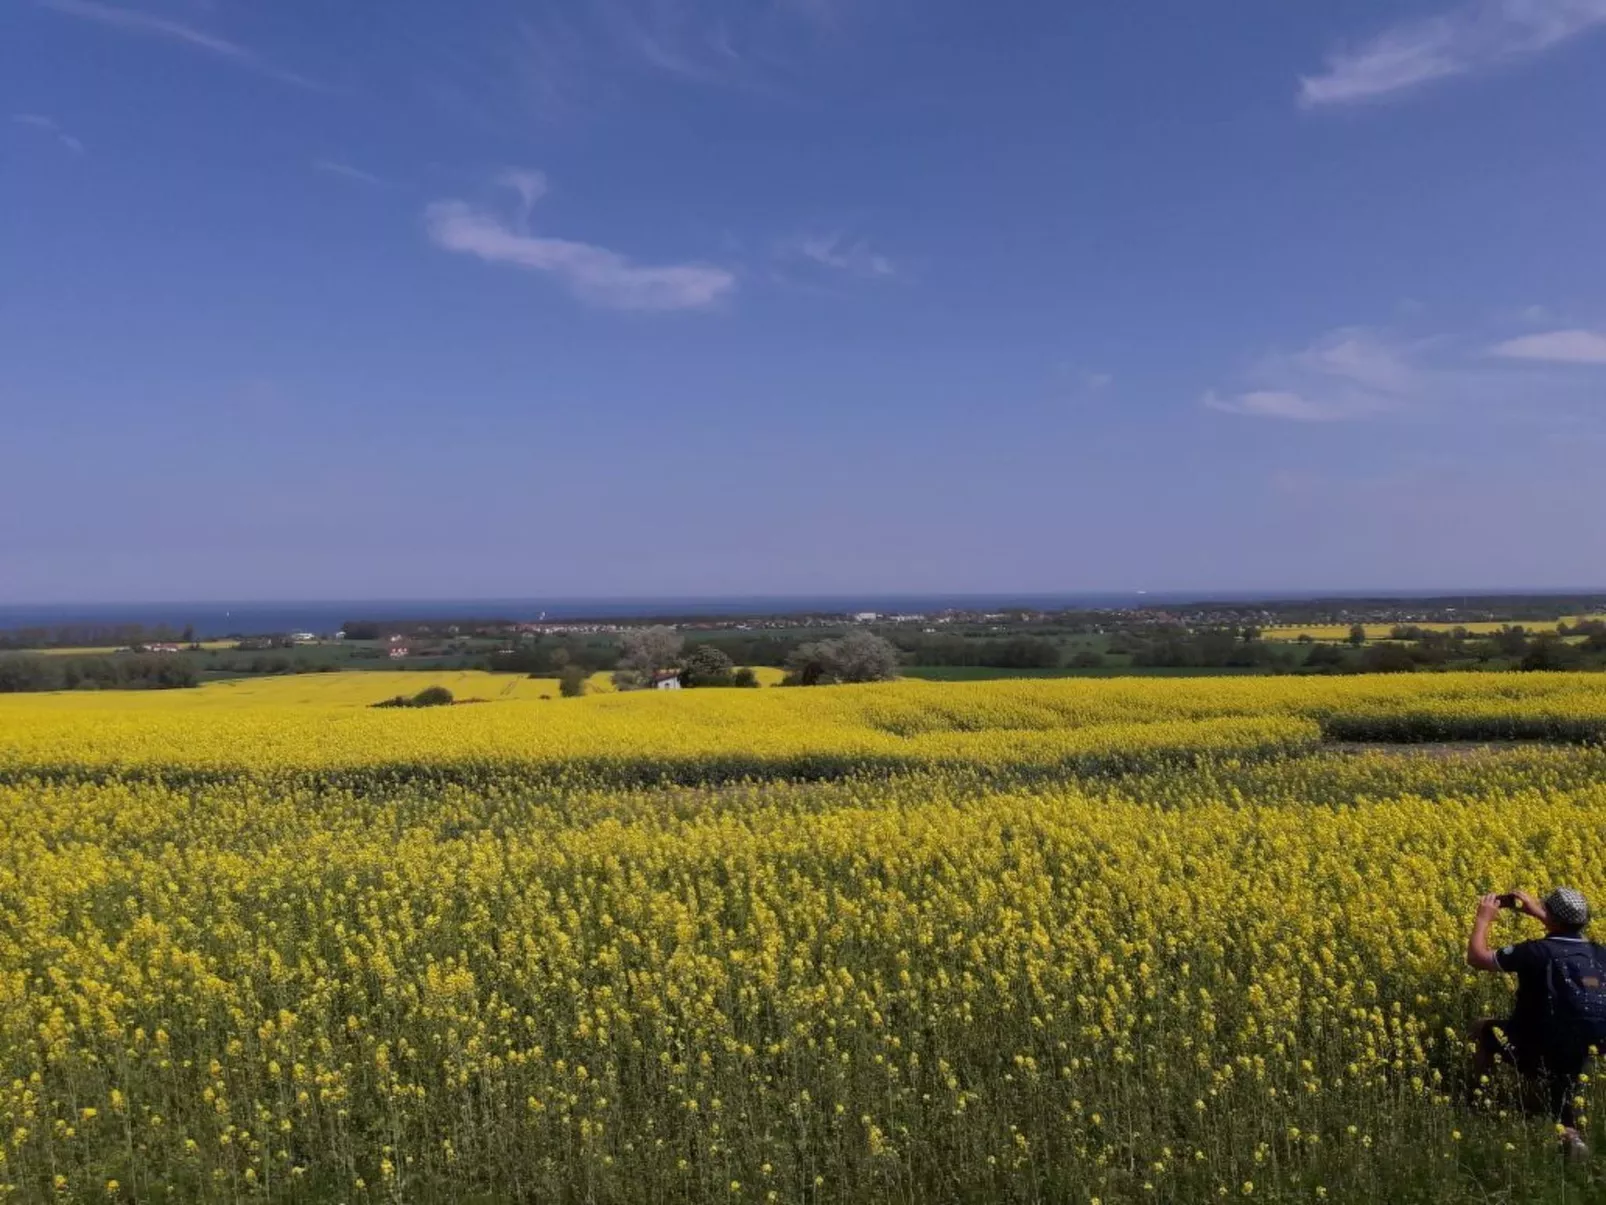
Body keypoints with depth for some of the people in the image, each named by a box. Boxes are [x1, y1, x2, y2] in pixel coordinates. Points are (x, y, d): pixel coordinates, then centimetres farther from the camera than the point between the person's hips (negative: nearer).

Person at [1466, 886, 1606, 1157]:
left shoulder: (1537, 952, -18)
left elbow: (1476, 958, -7)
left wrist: (1484, 918, 5)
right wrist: (1537, 912, 26)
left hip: (1540, 1051, -5)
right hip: (1581, 1056, 5)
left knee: (1483, 1030, 23)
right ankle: (1569, 1133, 3)